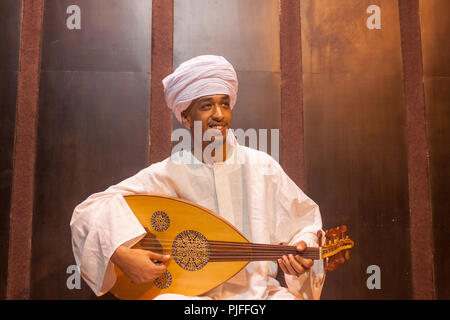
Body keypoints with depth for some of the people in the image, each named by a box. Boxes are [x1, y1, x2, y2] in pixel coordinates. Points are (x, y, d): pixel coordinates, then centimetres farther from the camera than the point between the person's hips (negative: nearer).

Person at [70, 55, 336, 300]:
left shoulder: (261, 166, 2)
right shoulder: (166, 175, -4)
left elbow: (306, 222, 12)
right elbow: (90, 212, -8)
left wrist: (302, 252, -9)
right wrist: (122, 255, -24)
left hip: (260, 291, 2)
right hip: (192, 295, -1)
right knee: (166, 300, -34)